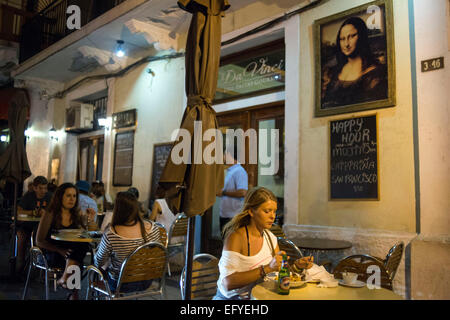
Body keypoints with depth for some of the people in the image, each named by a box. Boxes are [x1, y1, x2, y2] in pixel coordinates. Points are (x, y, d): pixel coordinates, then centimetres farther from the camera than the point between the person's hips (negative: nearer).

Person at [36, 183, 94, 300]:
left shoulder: (76, 215, 9)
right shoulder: (50, 214, -4)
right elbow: (39, 241, -6)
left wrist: (90, 220, -6)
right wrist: (59, 250, -21)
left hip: (70, 252, 4)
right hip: (51, 255, -4)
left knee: (83, 245, -32)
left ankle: (64, 279, -27)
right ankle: (74, 292, -29)